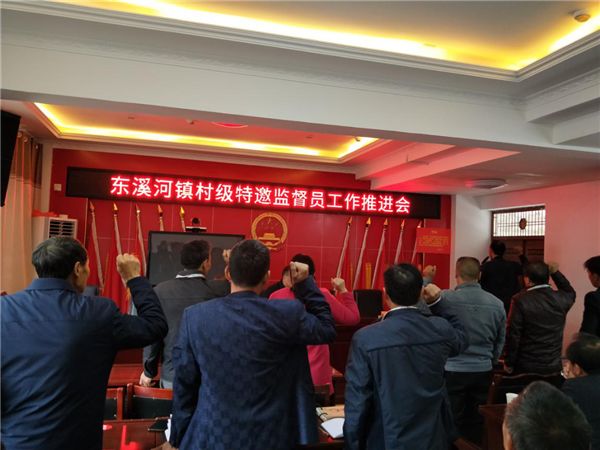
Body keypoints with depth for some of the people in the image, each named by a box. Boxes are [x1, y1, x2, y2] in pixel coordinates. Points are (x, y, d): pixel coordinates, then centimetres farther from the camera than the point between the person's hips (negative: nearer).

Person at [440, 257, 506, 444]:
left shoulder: (445, 298, -16)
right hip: (483, 372, 3)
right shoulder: (497, 304, -2)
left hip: (452, 371, -3)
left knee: (452, 422, 10)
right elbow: (501, 341, 8)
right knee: (476, 421, 15)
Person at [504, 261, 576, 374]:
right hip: (553, 366, 4)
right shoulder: (561, 298, -4)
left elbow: (513, 335, -14)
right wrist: (555, 272, 12)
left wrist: (509, 363, -3)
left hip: (526, 366, -3)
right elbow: (570, 293, 23)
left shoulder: (520, 300, -16)